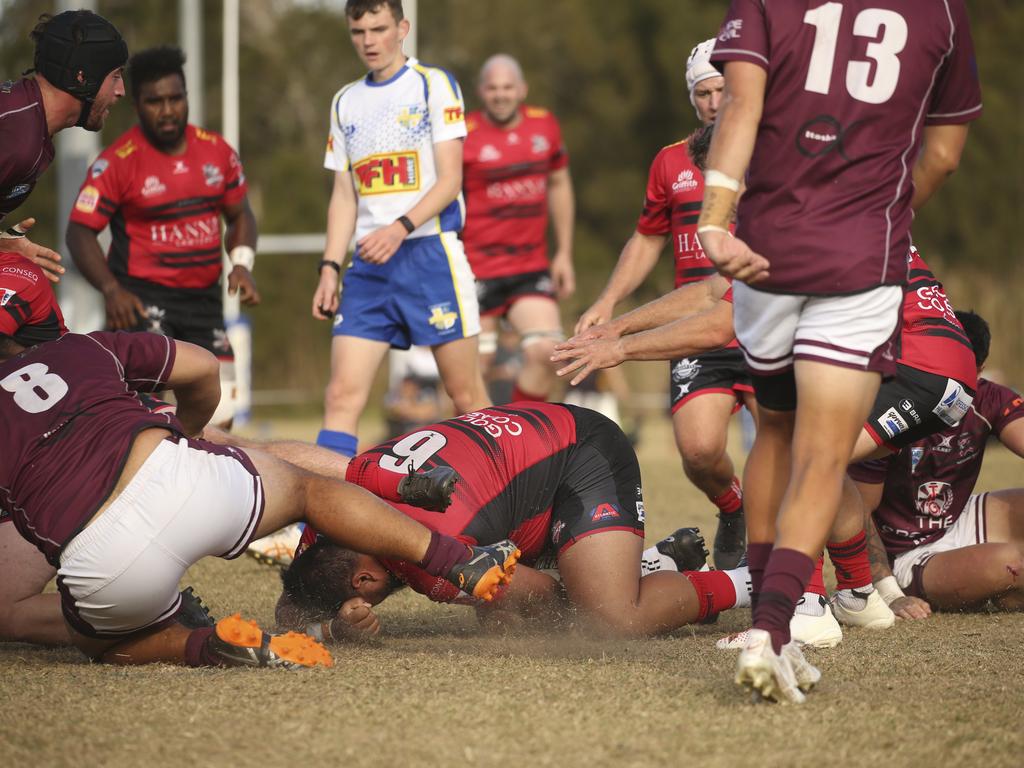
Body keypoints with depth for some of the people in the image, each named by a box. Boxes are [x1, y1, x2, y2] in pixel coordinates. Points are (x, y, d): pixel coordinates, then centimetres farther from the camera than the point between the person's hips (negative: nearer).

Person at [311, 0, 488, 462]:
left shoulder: (434, 85, 0)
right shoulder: (346, 103, 15)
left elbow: (449, 179, -8)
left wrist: (401, 227, -22)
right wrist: (330, 268, 8)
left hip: (431, 254, -4)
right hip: (368, 265, 4)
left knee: (466, 395, 0)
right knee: (342, 395, -8)